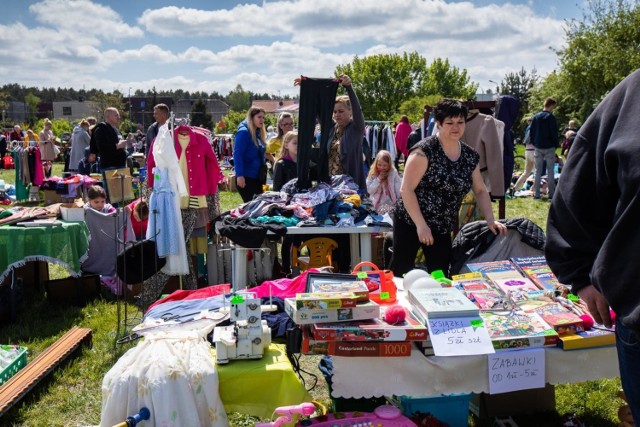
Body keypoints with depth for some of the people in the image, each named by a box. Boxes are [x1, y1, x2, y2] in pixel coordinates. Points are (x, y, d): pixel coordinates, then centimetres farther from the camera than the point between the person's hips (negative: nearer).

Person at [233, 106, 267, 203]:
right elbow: (237, 154, -18)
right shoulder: (243, 132, -12)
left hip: (257, 177, 9)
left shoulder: (258, 133, 14)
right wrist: (239, 175, -25)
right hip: (246, 177, -8)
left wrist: (263, 175, 18)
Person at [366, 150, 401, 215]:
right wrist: (378, 179, -12)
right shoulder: (373, 174, 2)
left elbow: (399, 189, -2)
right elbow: (369, 190, -4)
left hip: (392, 203, 1)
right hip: (379, 204, -1)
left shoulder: (393, 173, -1)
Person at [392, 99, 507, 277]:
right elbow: (406, 189, -18)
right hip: (410, 223, -5)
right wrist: (421, 225, -21)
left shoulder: (470, 156, 4)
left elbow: (480, 190, 14)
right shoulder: (424, 151, -15)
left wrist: (490, 220, 1)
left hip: (442, 228, 6)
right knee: (401, 274, -2)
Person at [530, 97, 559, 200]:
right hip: (549, 147, -4)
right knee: (550, 170, 1)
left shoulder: (535, 117, 6)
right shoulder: (551, 117, -9)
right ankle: (551, 193, 0)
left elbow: (531, 132, 8)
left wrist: (534, 144, 13)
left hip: (538, 147, 4)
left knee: (538, 170, 8)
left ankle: (536, 193, 6)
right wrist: (556, 145, 1)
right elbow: (554, 134, -10)